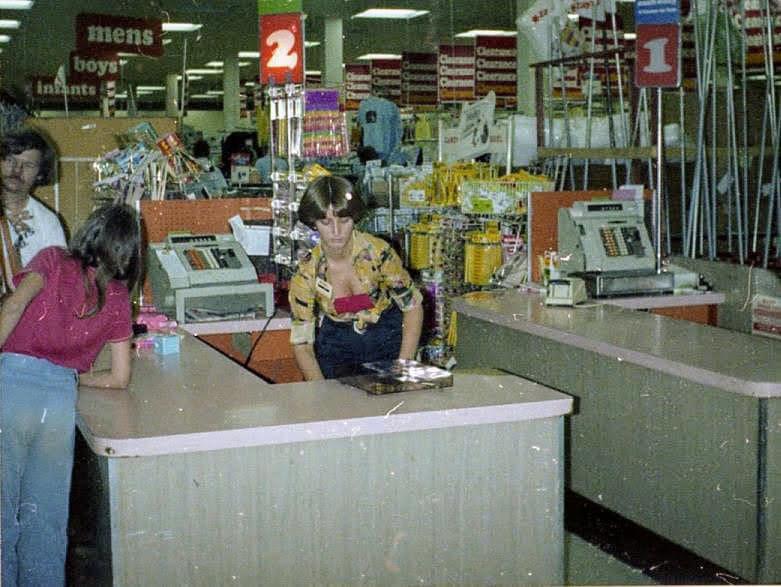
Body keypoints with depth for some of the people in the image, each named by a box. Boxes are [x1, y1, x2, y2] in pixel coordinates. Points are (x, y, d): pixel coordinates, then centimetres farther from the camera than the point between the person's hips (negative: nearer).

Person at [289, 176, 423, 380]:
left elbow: (413, 307, -9)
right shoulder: (307, 272, -18)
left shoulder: (378, 252, -20)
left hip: (386, 338, 0)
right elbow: (301, 343, -13)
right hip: (335, 344, 1)